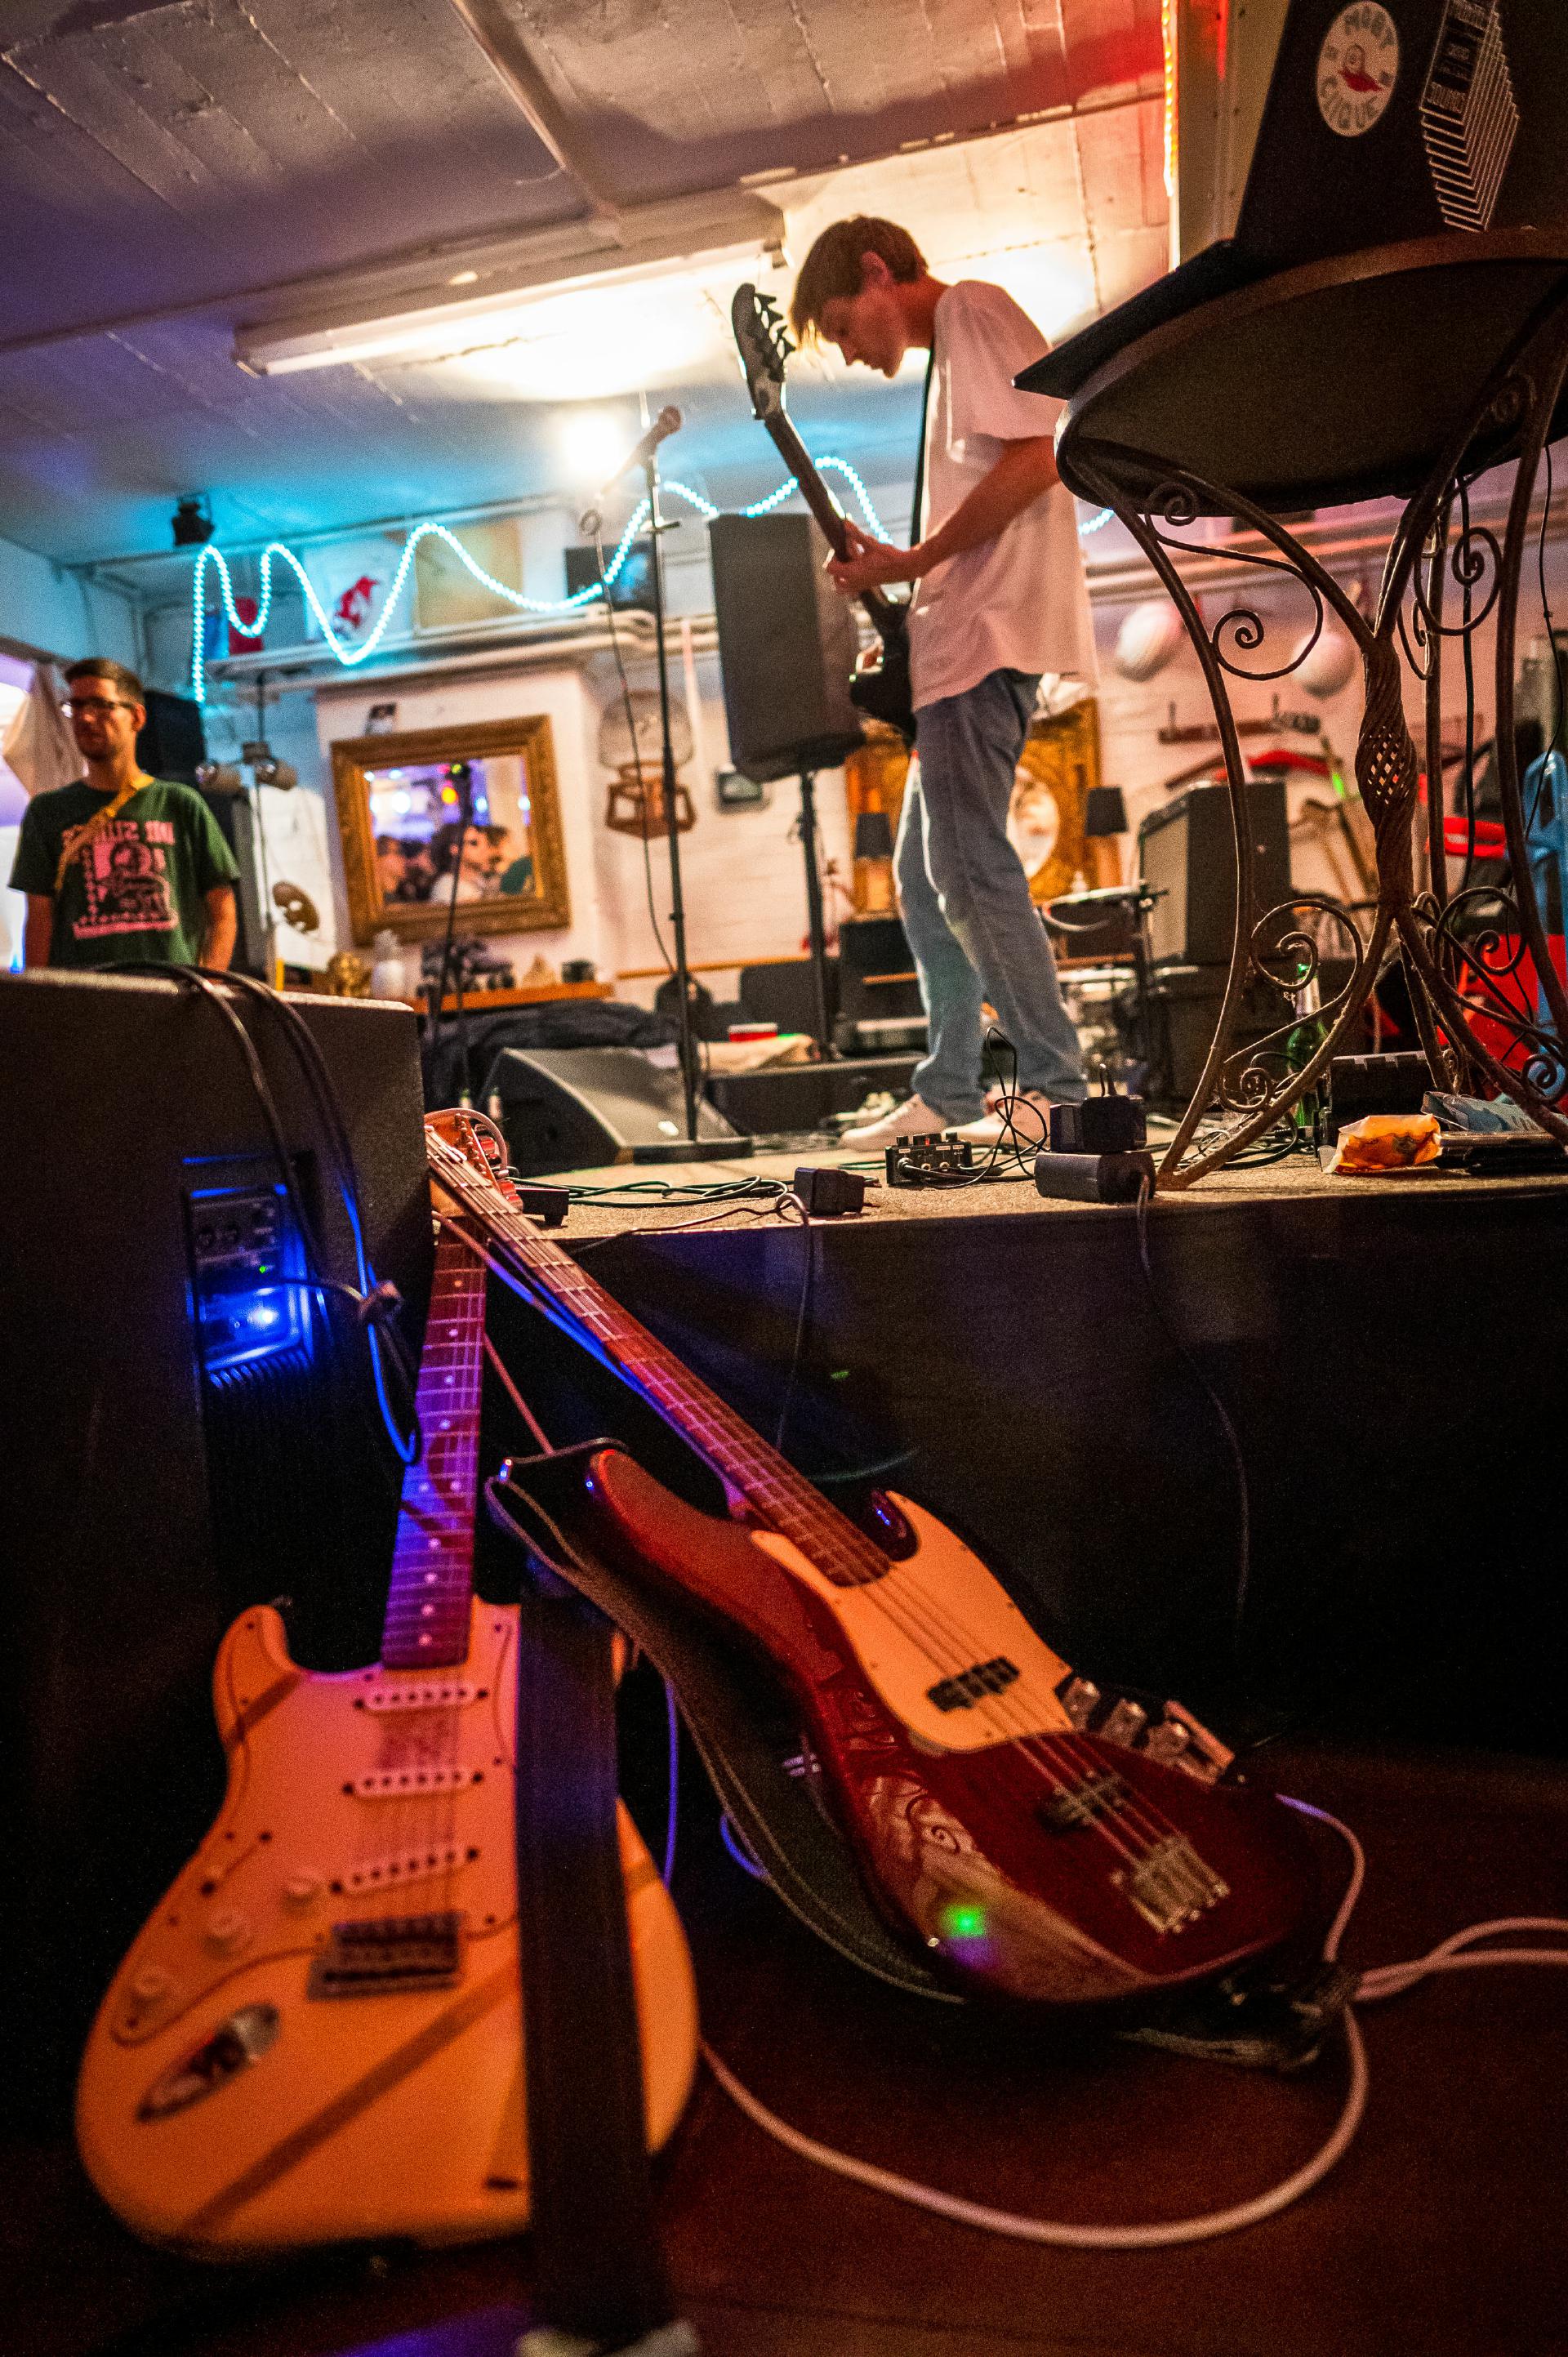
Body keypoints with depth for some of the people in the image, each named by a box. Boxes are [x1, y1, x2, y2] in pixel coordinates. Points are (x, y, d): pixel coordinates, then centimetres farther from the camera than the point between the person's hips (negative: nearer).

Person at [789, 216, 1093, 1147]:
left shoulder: (973, 310, -1)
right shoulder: (953, 349, 28)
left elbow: (1034, 460, -17)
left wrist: (914, 561, -12)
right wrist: (901, 575, 15)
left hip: (993, 632, -11)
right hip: (963, 644, 11)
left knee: (966, 864, -18)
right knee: (925, 872, 10)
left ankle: (1059, 1089, -15)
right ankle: (948, 1094, 15)